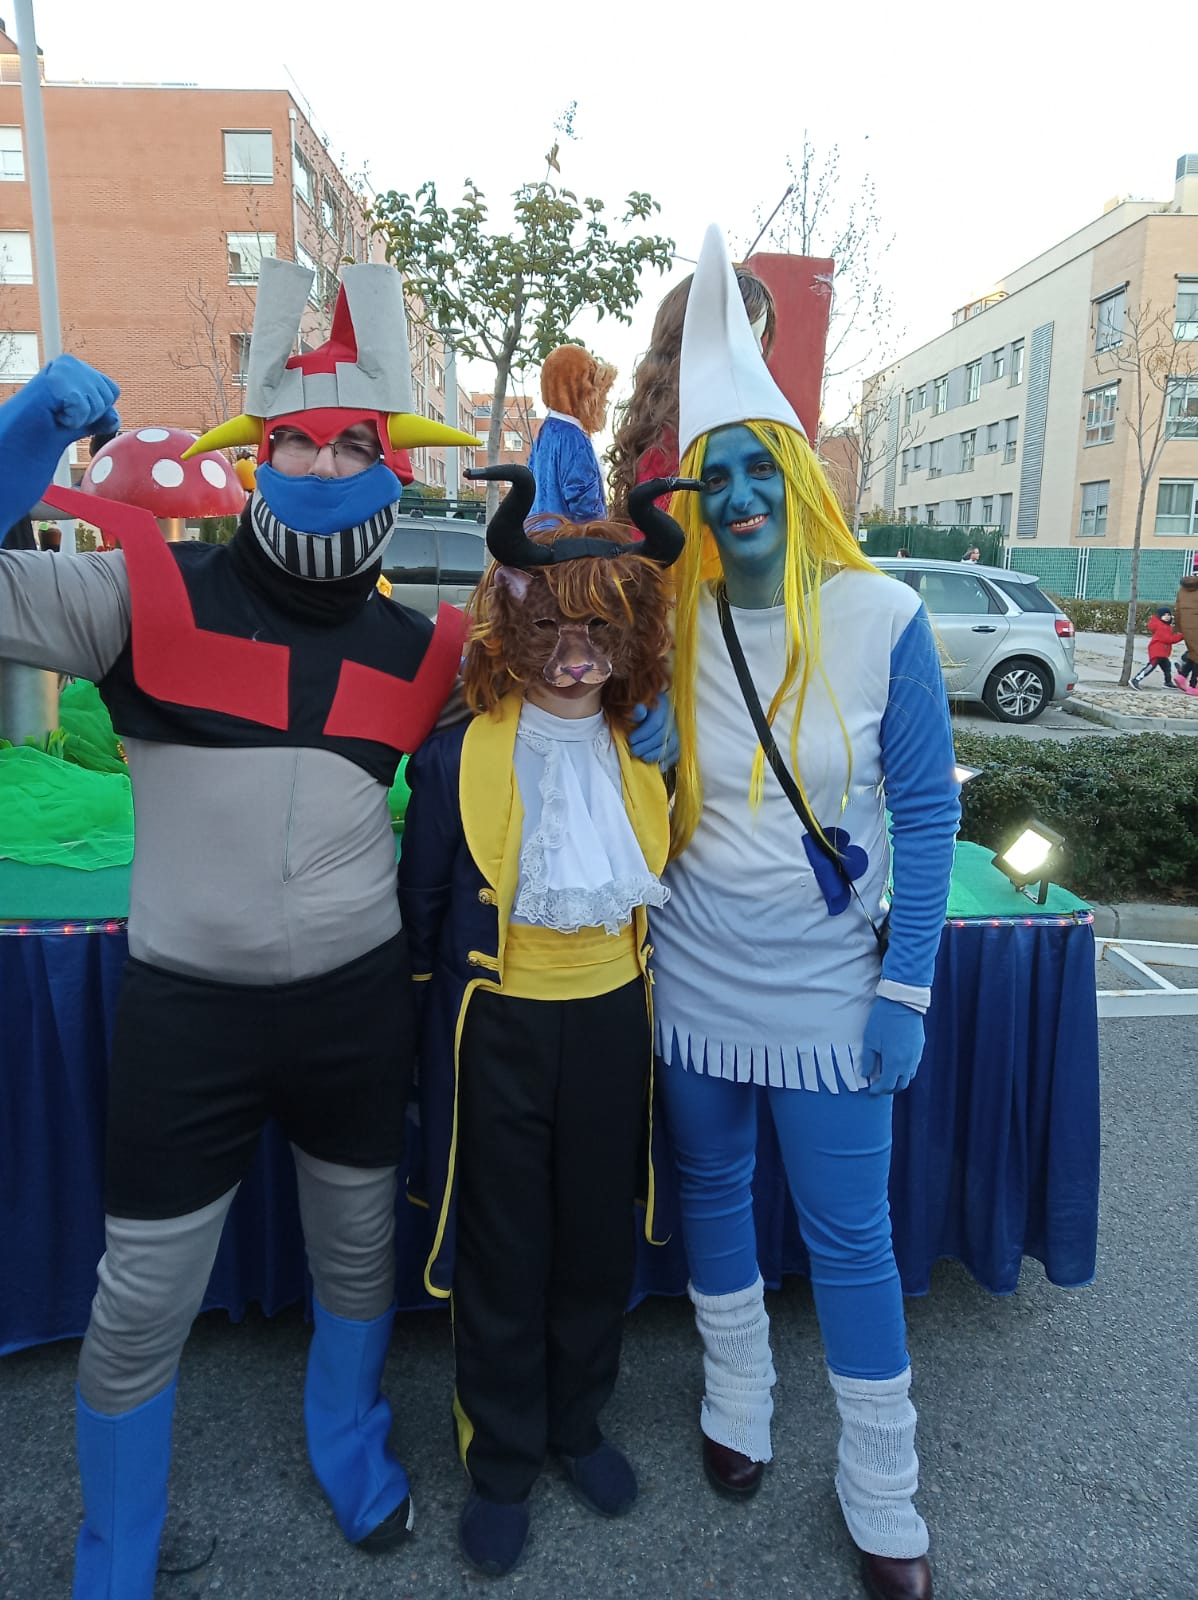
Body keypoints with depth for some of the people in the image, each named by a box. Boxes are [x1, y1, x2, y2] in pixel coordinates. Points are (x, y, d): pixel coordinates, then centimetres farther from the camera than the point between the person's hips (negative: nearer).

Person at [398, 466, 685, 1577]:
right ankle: (500, 1462, 38)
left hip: (611, 1024, 3)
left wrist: (642, 1001, 10)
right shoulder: (458, 758, -11)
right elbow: (420, 912, -3)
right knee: (503, 1253, 13)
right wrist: (430, 1047, -2)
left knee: (599, 1238, 19)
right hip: (499, 1029, -3)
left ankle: (577, 1423, 46)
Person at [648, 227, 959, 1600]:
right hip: (694, 978, 3)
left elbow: (928, 811, -7)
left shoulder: (882, 617, -11)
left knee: (849, 1238, 9)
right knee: (711, 1191, 19)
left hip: (828, 993, -2)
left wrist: (906, 987, -9)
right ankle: (736, 1405, 46)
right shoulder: (678, 625, -4)